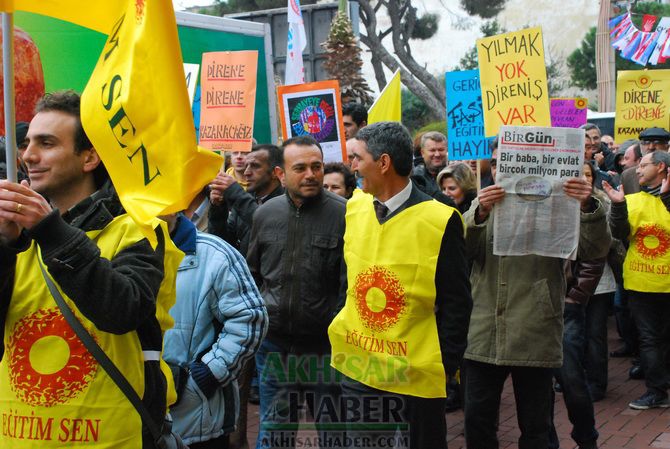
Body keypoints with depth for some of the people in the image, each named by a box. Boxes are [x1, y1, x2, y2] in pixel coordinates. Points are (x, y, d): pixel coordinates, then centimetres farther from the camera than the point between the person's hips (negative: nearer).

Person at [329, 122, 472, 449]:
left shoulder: (439, 220, -14)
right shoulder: (354, 208, 2)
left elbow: (455, 303, -9)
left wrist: (446, 366, -9)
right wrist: (340, 335, 10)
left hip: (415, 376, -5)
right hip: (357, 370, 5)